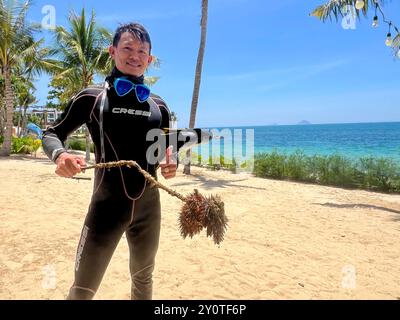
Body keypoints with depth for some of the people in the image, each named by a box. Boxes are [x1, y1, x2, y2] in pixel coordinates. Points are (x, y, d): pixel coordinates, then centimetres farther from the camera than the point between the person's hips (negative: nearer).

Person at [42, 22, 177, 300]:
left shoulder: (159, 106, 6)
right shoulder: (92, 98, -3)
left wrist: (170, 164, -7)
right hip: (107, 206, -3)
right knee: (83, 289, 3)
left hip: (149, 207, 4)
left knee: (143, 281, 22)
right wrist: (60, 155, -19)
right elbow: (52, 134, 3)